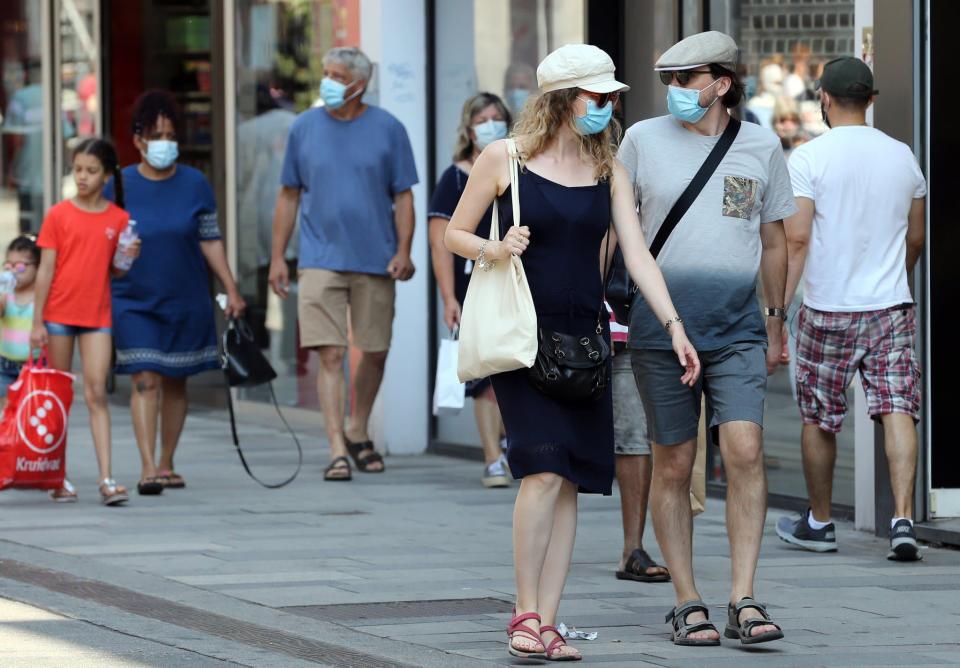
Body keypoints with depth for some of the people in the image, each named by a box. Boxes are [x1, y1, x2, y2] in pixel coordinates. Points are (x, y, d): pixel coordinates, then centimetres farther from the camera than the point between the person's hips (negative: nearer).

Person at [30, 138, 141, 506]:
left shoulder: (119, 219, 4)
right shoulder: (59, 215, -1)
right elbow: (46, 269, -2)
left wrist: (127, 258, -10)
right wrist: (37, 321, -6)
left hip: (97, 316, 1)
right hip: (59, 314, -1)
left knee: (97, 394, -7)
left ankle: (107, 479, -13)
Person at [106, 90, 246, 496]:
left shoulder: (194, 184, 2)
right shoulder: (119, 186, -1)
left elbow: (210, 241, 6)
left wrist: (231, 290, 2)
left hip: (187, 302, 2)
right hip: (133, 300, -2)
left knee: (175, 382, 9)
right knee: (145, 380, -12)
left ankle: (166, 465, 20)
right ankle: (147, 468, -15)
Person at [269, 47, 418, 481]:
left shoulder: (387, 129, 2)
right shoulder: (305, 128, 5)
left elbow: (403, 196, 4)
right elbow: (289, 196, 10)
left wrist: (403, 250, -8)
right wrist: (278, 257, 6)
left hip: (376, 260, 1)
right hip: (321, 260, -1)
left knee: (375, 351, 10)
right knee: (330, 354, -10)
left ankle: (358, 432, 31)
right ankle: (338, 449, -11)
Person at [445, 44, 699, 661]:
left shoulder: (608, 169, 8)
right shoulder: (504, 158, -2)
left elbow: (636, 253, 2)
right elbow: (455, 233, 5)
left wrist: (674, 326, -8)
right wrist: (494, 250, -16)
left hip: (583, 335, 4)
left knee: (570, 483, 1)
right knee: (544, 471, -16)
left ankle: (546, 623, 5)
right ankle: (525, 615, -6)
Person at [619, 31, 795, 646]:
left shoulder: (761, 146, 7)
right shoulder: (643, 140, 4)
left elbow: (774, 240, 17)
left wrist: (775, 327, 18)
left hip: (737, 326, 0)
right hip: (661, 324, 0)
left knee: (745, 450, -15)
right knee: (673, 464, 2)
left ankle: (745, 600, -11)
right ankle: (687, 605, 11)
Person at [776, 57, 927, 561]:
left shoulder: (809, 157, -8)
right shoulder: (902, 157, 6)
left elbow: (796, 238, -15)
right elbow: (915, 240, 14)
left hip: (827, 309, -3)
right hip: (891, 307, 3)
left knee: (818, 418, 11)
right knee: (897, 411, -3)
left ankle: (819, 523, 23)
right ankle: (903, 518, -18)